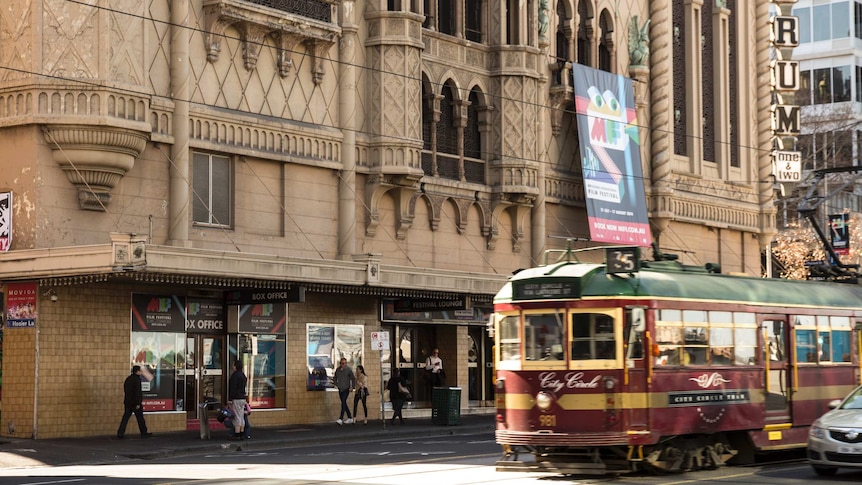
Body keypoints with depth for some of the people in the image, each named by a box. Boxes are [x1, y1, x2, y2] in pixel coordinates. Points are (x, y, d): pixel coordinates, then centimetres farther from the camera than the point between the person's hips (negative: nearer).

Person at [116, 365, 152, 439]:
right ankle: (144, 433, 14)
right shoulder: (137, 380, -15)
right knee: (140, 418, 5)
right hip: (135, 402, -7)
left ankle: (120, 434, -2)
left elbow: (125, 391, 19)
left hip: (128, 402, 7)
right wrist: (138, 403, -20)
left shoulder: (128, 379, 11)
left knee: (125, 417, 5)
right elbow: (137, 392, -20)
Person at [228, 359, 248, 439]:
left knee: (237, 417, -8)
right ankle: (241, 434, 14)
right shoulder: (243, 375, 15)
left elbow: (233, 388, -19)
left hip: (236, 399, -9)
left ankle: (237, 435, -8)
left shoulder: (235, 375, -14)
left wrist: (230, 400, -17)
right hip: (243, 398, 9)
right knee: (241, 417, 11)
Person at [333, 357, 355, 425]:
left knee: (343, 402, -17)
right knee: (344, 403, 9)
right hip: (340, 389, 6)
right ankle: (350, 418, 20)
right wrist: (336, 384, 10)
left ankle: (341, 419, -24)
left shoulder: (348, 370, -7)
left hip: (346, 389, -6)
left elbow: (353, 379, -2)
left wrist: (352, 387, -8)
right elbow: (335, 378, 21)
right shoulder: (337, 370, 5)